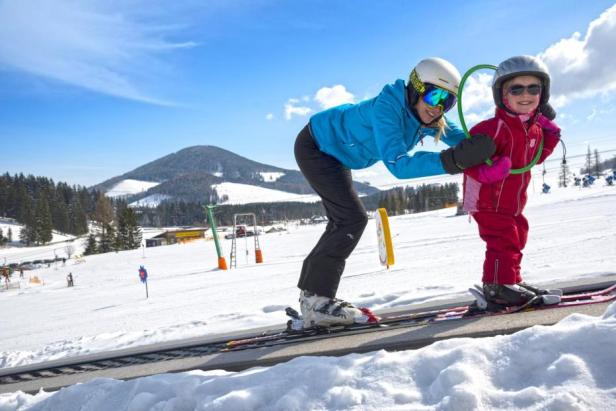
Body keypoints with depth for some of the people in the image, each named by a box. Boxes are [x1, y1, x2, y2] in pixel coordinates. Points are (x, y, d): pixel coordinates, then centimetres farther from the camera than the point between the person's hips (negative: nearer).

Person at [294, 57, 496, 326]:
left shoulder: (426, 117, -11)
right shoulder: (387, 108, -35)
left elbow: (463, 139, -7)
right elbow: (398, 164, -44)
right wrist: (452, 161, -53)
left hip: (334, 154, 9)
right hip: (314, 148, -9)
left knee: (342, 222, 12)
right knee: (352, 218, -17)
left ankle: (311, 291, 22)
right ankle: (316, 301, -13)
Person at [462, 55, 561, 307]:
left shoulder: (535, 128, 5)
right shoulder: (494, 127, -24)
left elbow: (535, 157, 19)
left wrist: (550, 135, 7)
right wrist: (486, 171, -43)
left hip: (513, 202, 9)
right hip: (488, 201, -9)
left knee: (516, 238, 18)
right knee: (504, 241, -10)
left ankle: (511, 282, 33)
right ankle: (498, 286, 3)